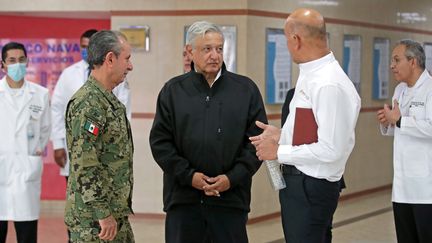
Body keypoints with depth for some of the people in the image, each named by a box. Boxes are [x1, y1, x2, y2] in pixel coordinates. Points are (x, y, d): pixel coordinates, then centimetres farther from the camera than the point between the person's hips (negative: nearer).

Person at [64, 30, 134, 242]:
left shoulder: (109, 100, 14)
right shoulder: (88, 103, -17)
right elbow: (84, 165, -23)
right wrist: (102, 213, -21)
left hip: (117, 215, 10)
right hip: (93, 219, -10)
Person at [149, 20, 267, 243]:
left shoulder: (246, 89, 5)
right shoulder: (173, 90, 6)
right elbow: (160, 141, 3)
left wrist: (233, 178, -8)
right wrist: (188, 175, -8)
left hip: (231, 197, 0)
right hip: (183, 197, 1)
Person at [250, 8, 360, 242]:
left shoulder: (330, 85, -22)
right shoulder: (308, 75, 8)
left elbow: (330, 150, -24)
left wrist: (279, 152, -16)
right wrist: (281, 136, 5)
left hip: (311, 187, -10)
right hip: (295, 180, 10)